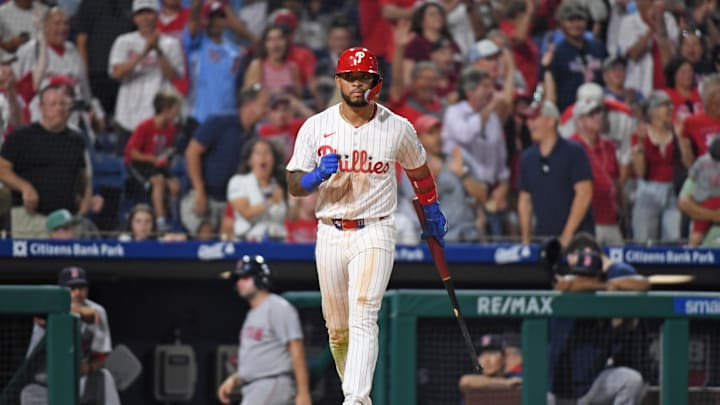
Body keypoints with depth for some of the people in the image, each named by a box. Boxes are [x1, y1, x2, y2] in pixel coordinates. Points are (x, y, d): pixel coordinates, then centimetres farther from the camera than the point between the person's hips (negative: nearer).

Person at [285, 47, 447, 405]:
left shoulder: (398, 129, 0)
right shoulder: (315, 127, 1)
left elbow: (418, 170, 20)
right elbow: (294, 185, 1)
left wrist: (432, 211, 30)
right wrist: (318, 175, -20)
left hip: (375, 234, -3)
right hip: (330, 236, 3)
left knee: (362, 319, -18)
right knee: (337, 328, 9)